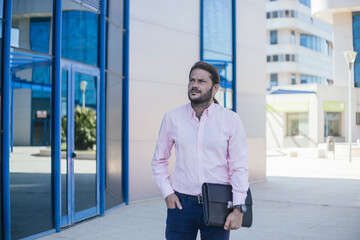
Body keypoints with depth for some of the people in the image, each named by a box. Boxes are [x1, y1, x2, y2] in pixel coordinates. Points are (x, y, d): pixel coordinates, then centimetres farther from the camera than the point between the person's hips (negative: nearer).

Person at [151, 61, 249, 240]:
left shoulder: (231, 120, -2)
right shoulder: (172, 118, 2)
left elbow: (239, 167, -3)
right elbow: (159, 160, 12)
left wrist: (238, 208, -10)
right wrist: (167, 192, 0)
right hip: (181, 203, 1)